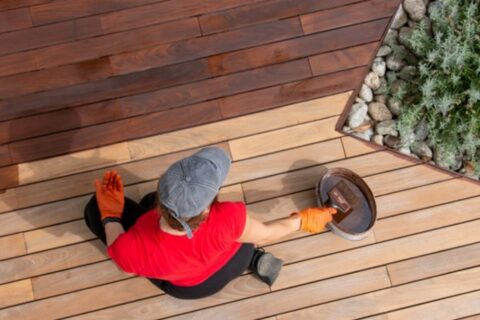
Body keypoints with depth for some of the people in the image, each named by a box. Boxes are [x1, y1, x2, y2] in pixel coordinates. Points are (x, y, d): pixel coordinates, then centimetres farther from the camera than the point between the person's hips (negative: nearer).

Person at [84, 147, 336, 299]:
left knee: (95, 207, 6)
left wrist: (110, 213, -1)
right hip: (236, 258, 1)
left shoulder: (130, 250, -43)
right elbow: (266, 234, -18)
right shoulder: (228, 219, -43)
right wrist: (303, 219, 1)